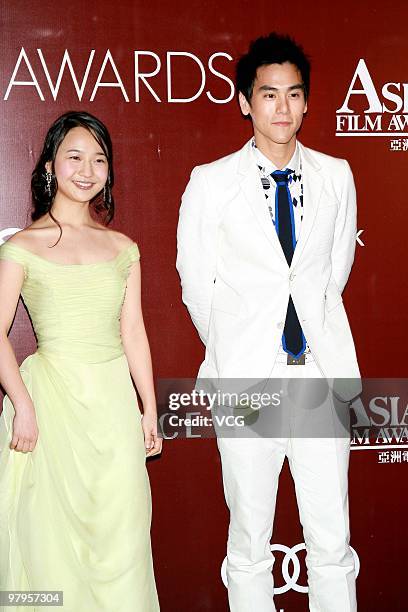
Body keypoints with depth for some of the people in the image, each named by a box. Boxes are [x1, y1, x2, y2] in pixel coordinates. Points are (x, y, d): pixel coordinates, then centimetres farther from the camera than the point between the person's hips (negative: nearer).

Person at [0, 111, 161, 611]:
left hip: (114, 399, 3)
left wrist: (149, 410, 9)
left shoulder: (123, 248, 8)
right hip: (52, 397, -3)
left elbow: (133, 332, 9)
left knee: (121, 531, 6)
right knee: (53, 532, 4)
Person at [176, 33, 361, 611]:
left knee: (333, 541, 6)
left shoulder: (336, 176, 5)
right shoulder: (211, 183, -2)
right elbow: (196, 286, 6)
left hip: (323, 372, 2)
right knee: (250, 543, 8)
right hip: (247, 378, -1)